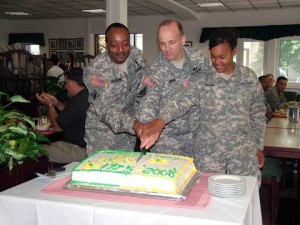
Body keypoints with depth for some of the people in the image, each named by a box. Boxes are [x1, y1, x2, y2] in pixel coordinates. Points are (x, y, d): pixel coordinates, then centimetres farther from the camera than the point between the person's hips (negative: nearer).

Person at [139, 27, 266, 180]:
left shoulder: (249, 77, 0)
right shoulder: (202, 80, -6)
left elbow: (258, 115, 8)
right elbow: (181, 101, -21)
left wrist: (259, 147, 9)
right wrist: (160, 120, -40)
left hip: (244, 152, 1)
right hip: (208, 151, -1)